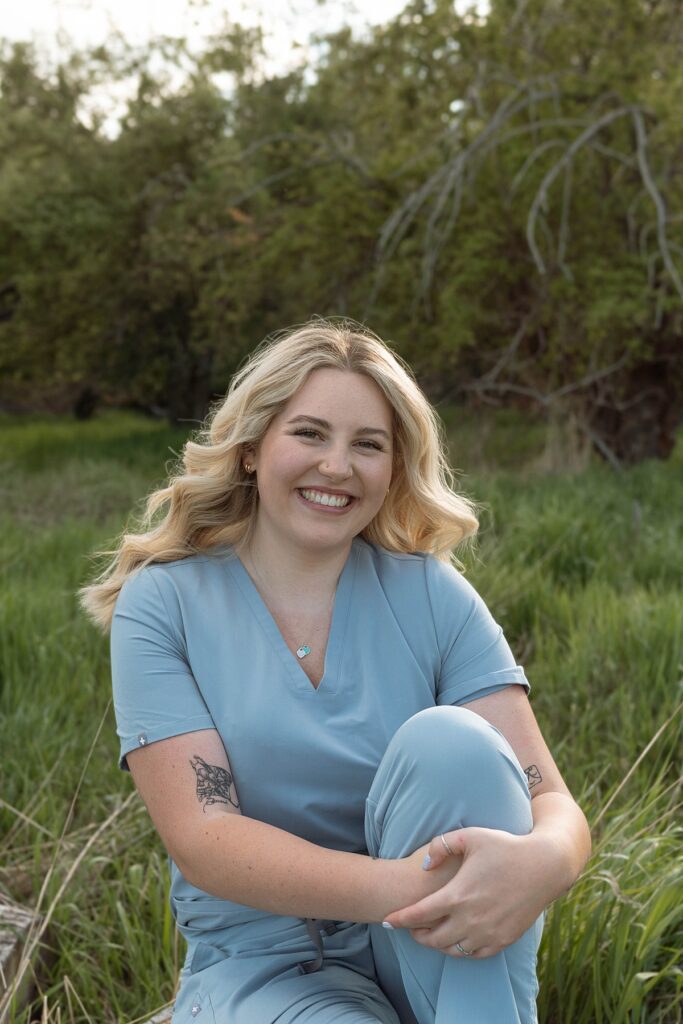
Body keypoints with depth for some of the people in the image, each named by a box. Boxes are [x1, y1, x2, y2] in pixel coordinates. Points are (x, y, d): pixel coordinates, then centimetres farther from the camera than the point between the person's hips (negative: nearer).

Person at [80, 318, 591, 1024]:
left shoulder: (431, 595, 1)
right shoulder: (161, 606, -3)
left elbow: (551, 800, -6)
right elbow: (199, 839, -13)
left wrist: (542, 862, -32)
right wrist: (398, 889, -30)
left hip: (438, 958, 4)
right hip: (262, 962, -4)